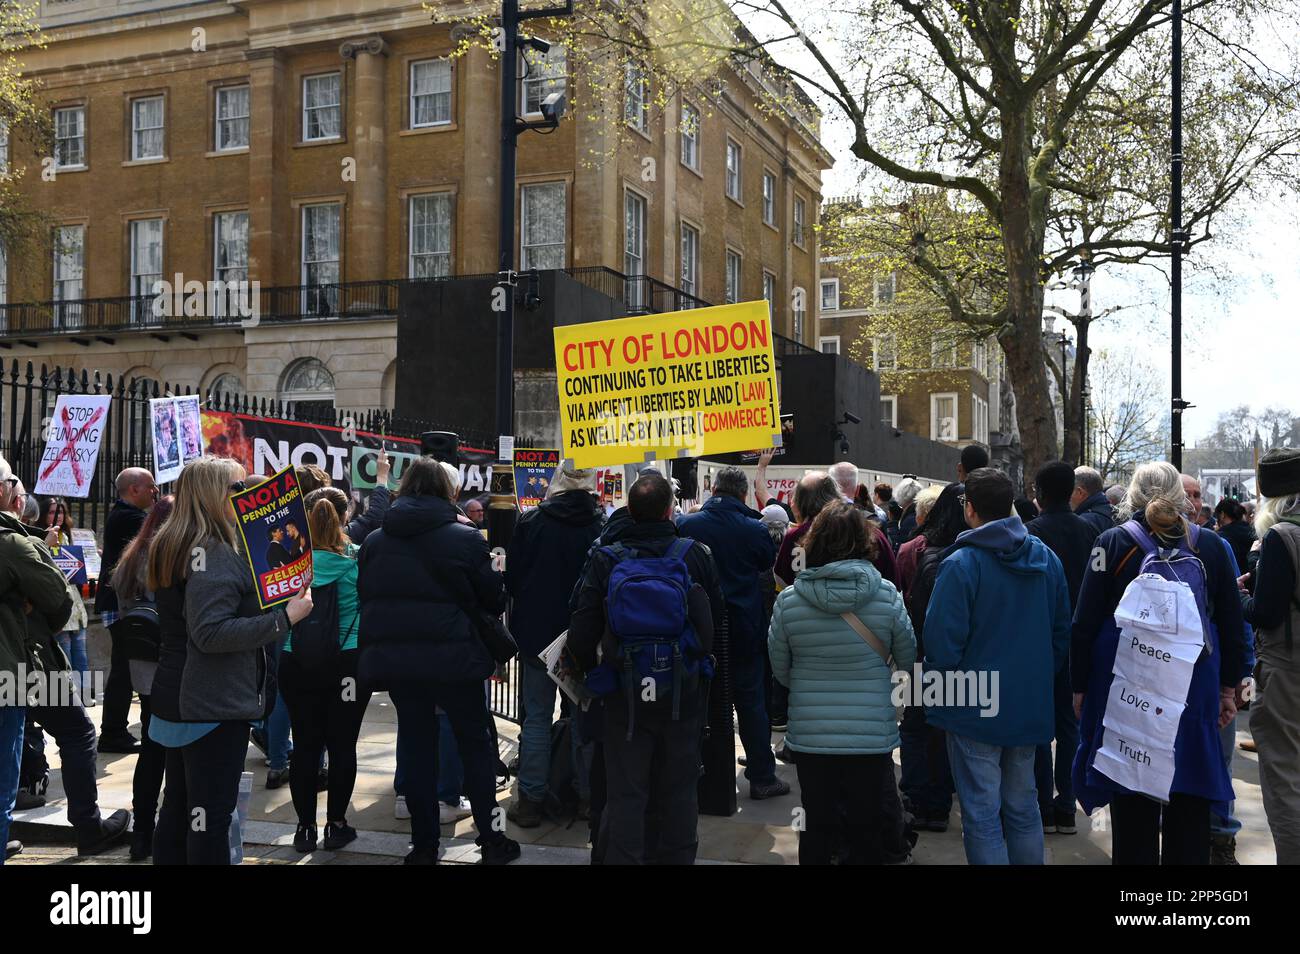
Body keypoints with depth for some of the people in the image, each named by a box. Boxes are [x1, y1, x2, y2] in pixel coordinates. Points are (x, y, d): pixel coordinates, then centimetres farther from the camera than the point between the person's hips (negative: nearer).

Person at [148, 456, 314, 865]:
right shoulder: (212, 552, -18)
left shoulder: (172, 546, 13)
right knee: (211, 818, -3)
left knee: (177, 811, 17)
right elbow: (211, 632, -27)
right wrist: (285, 618, -24)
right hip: (215, 706, -10)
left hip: (179, 701, 10)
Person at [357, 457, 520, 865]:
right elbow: (494, 599, -3)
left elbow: (364, 599, 10)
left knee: (417, 748, 13)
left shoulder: (374, 542, 3)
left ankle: (423, 845, 19)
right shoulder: (466, 538, -9)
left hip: (395, 660, 4)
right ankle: (491, 840, 15)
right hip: (453, 658, -3)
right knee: (477, 746, 10)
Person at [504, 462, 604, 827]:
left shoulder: (530, 522, -7)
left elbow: (512, 579, 0)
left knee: (536, 718, 8)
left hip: (537, 634, 0)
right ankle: (588, 796, 18)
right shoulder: (603, 525, -9)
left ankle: (531, 800, 11)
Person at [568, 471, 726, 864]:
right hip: (684, 690, 1)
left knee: (625, 791, 6)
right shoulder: (696, 554, -8)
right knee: (679, 788, 14)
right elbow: (717, 617, 3)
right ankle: (677, 855, 24)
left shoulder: (604, 558, -11)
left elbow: (582, 632, -10)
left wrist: (594, 674, 7)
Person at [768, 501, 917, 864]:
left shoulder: (788, 599, -9)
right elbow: (909, 660, 2)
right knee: (868, 830, 14)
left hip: (810, 735, 1)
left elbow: (780, 670, 2)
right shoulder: (886, 595, -11)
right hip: (872, 735, -1)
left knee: (817, 827, 14)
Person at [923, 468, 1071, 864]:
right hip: (1031, 708, 6)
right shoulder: (1046, 558, 2)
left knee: (982, 815, 3)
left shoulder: (961, 564, -18)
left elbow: (942, 642, -18)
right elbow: (1062, 633, 10)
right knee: (1023, 808, 18)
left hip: (975, 710, -6)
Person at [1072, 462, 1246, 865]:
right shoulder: (1210, 547, 2)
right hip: (1195, 690, 2)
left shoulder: (1113, 542, -5)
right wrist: (1228, 688, 15)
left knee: (1133, 805, 7)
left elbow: (1085, 623, -7)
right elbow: (1232, 624, 7)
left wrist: (1080, 686, 1)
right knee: (1190, 802, 13)